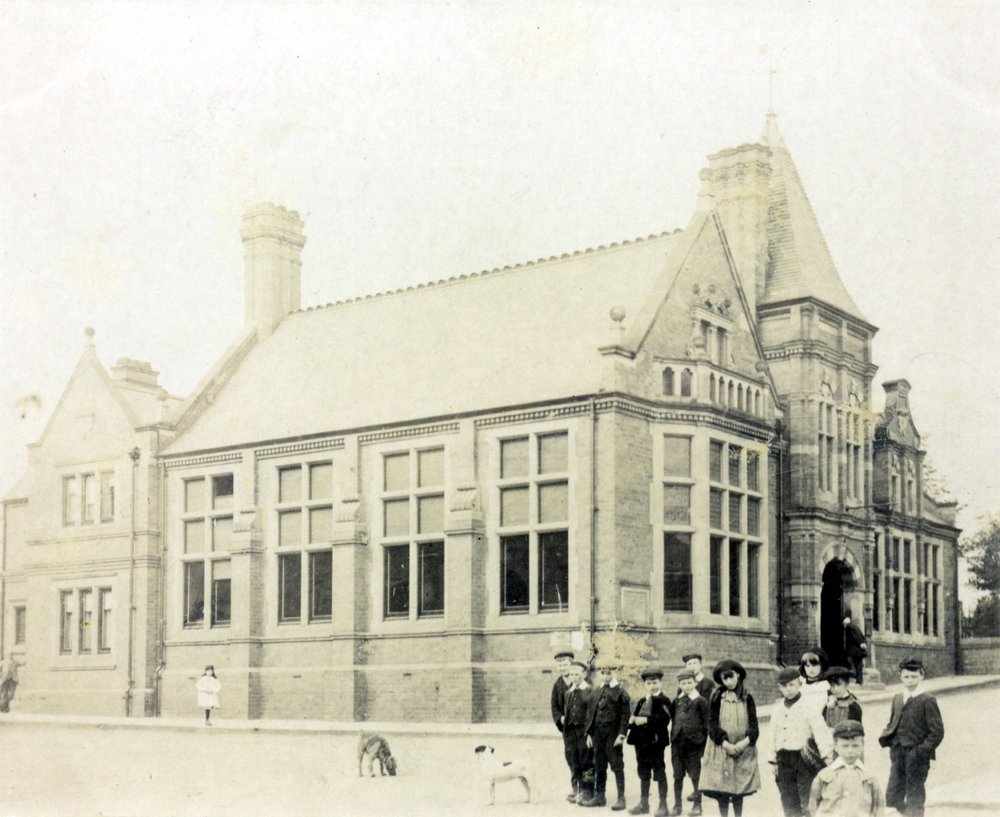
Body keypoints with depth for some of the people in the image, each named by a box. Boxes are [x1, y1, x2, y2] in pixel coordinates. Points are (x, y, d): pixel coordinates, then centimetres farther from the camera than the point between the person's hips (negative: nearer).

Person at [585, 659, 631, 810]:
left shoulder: (620, 692, -4)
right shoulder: (596, 692, 12)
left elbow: (625, 715, -8)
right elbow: (590, 713, 14)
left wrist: (621, 735, -15)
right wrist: (589, 733, 9)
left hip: (613, 734, -5)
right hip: (598, 734, 5)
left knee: (617, 765, -1)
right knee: (599, 766, 10)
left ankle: (621, 798, 2)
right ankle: (599, 796, 18)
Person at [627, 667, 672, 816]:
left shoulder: (664, 701, -7)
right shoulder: (641, 702, 15)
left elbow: (665, 720, -20)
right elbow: (633, 717, 16)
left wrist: (646, 720, -23)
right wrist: (632, 720, -7)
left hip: (656, 741, -7)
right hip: (641, 740, 7)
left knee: (659, 773, 0)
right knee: (643, 772, 14)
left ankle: (663, 805, 7)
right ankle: (643, 803, 23)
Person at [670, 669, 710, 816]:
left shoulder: (701, 701, -5)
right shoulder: (677, 701, 8)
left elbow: (706, 724, -3)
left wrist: (704, 742, -6)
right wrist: (672, 739, 9)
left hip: (694, 742, -4)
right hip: (678, 742, 4)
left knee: (695, 774, 4)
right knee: (678, 775, 8)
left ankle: (697, 804, 16)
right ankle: (677, 805, 15)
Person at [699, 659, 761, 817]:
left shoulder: (747, 699, 5)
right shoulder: (717, 698, 2)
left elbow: (754, 725, 1)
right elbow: (712, 725, -3)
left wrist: (745, 742, -17)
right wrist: (726, 744, -15)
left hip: (742, 750, 1)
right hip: (721, 750, -1)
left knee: (739, 790, 4)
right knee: (721, 789, -2)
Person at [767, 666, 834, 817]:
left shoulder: (809, 707, -7)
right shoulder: (777, 709, 11)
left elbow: (821, 731, -15)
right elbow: (773, 736, 16)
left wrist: (827, 756, -24)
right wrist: (772, 761, 12)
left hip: (804, 758, -5)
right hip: (784, 760, 5)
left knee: (808, 802, -5)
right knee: (789, 804, 10)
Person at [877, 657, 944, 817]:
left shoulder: (927, 700, -7)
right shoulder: (897, 698, 12)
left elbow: (937, 731, -8)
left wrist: (923, 750, -16)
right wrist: (885, 737, -1)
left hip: (916, 754, -5)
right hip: (898, 753, 5)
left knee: (914, 798, 2)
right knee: (892, 797, 6)